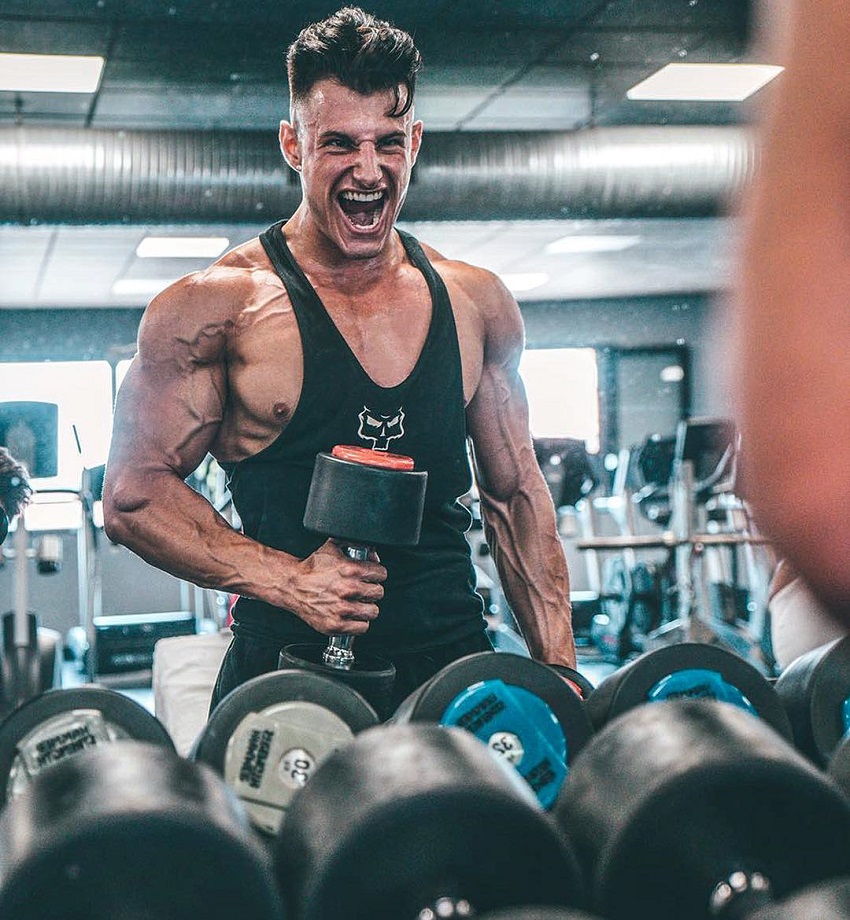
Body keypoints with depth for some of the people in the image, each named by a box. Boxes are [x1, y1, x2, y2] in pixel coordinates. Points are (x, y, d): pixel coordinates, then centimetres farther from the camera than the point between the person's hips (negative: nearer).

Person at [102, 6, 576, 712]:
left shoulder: (476, 303, 6)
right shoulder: (219, 304, -6)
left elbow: (515, 495, 12)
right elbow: (133, 494, -6)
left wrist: (558, 673, 5)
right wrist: (287, 579, -17)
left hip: (455, 672, 4)